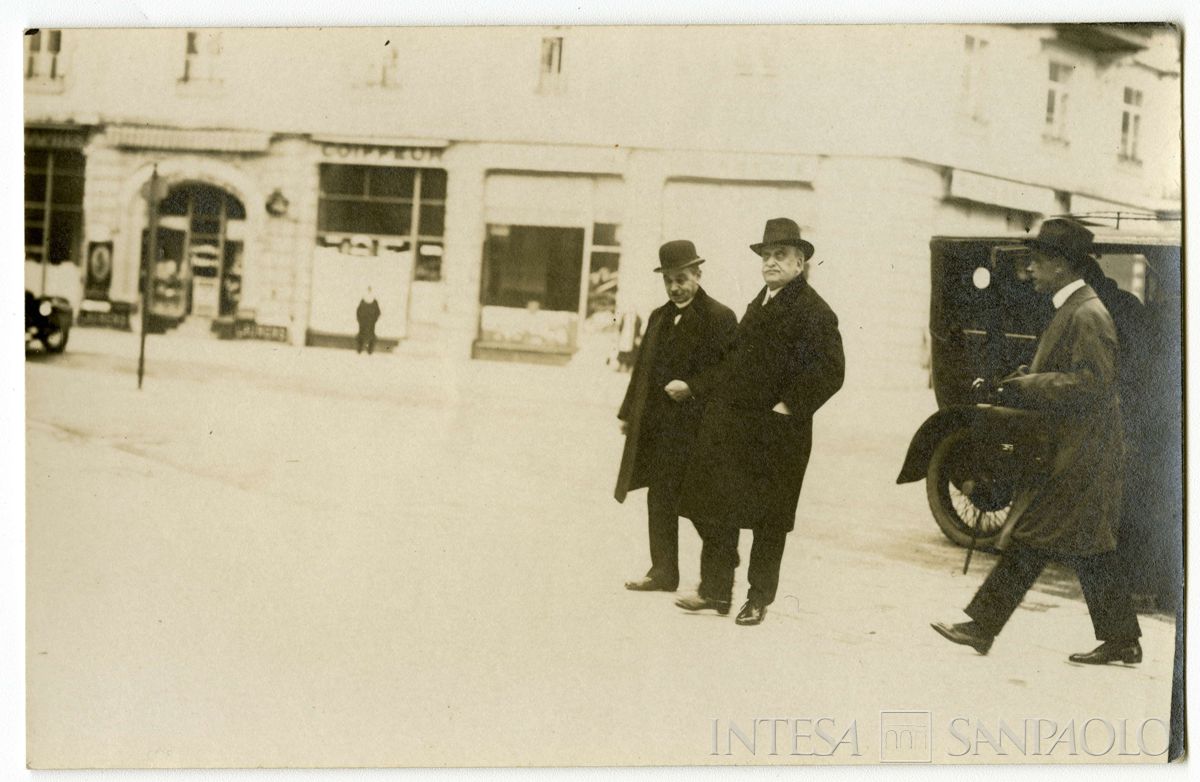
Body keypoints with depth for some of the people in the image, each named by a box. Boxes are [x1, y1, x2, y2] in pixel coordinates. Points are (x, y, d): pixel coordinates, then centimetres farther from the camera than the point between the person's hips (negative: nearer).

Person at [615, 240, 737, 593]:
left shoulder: (719, 317, -6)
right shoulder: (659, 317, 16)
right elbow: (642, 368, 18)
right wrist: (628, 413, 15)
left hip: (696, 427, -7)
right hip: (656, 425, 7)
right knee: (660, 499, 10)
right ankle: (662, 571, 18)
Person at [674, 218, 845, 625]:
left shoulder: (813, 311, -11)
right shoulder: (759, 304, 15)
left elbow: (830, 371, -18)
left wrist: (790, 407, -17)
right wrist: (699, 389, 10)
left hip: (776, 433, -8)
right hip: (733, 427, 8)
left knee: (768, 519, 4)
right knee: (713, 505, 9)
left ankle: (759, 598, 17)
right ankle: (715, 589, 19)